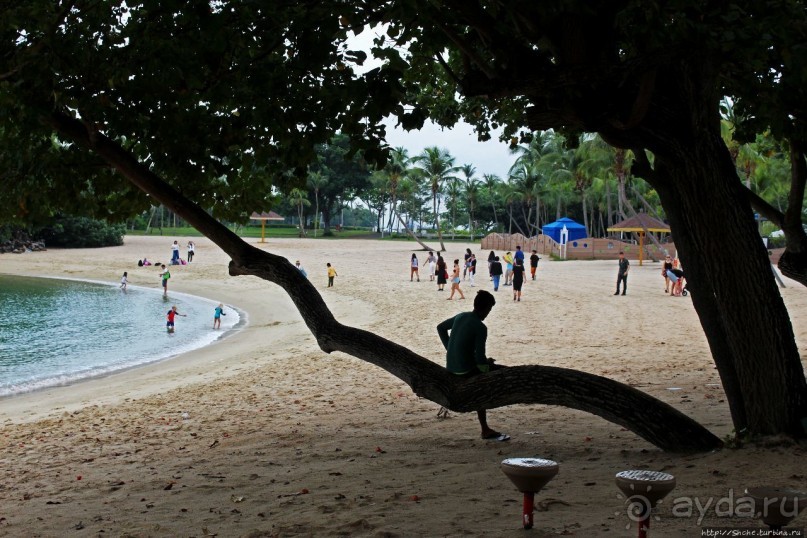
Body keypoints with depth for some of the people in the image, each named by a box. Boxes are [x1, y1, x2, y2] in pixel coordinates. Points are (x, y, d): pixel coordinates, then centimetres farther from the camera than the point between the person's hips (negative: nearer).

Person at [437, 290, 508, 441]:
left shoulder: (460, 316, 8)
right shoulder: (480, 328, -17)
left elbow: (441, 328, 24)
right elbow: (480, 358, -19)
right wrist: (488, 363, 4)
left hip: (451, 368, 9)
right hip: (466, 370, -9)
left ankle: (485, 430, 32)